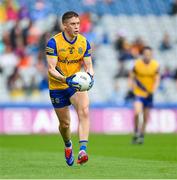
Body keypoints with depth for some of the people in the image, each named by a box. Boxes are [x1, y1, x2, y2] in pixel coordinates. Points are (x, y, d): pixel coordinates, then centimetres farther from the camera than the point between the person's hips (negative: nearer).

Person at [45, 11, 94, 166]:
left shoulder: (84, 42, -4)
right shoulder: (54, 42, -16)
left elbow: (88, 66, -1)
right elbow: (51, 69, -21)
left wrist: (90, 76, -24)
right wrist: (66, 79, -37)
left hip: (77, 84, 2)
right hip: (58, 86, -2)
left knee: (84, 111, -26)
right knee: (65, 123, 8)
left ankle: (83, 150, -34)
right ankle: (68, 146, 41)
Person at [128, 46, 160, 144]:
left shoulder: (155, 65, -5)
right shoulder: (137, 64, -9)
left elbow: (157, 79, -3)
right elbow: (131, 77, 2)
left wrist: (153, 90, -19)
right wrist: (131, 85, -17)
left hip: (149, 94, 2)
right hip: (138, 92, -2)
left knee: (145, 117, 9)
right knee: (137, 112, -22)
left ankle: (141, 135, 27)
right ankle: (136, 132, -2)